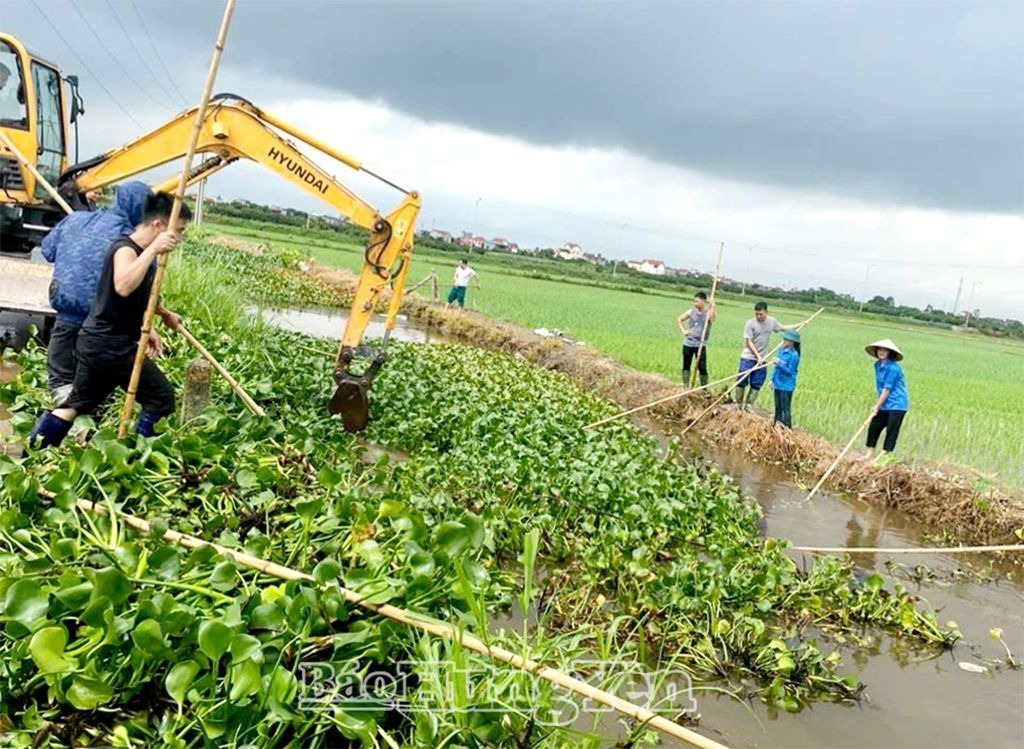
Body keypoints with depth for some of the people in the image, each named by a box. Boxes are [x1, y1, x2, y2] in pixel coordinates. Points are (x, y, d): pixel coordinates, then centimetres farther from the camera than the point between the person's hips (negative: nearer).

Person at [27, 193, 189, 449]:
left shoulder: (142, 252, 12)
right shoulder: (125, 249, -18)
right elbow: (123, 287, -40)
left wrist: (165, 314, 33)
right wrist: (153, 250, -38)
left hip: (96, 341, 10)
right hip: (111, 345, -10)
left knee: (77, 403, 19)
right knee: (161, 398, -1)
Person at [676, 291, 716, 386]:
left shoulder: (709, 313, -6)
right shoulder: (691, 312, 3)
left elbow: (712, 318, -30)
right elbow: (679, 319, 14)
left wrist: (712, 306, -28)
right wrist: (683, 331, 3)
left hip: (701, 345, -3)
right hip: (688, 343, 3)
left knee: (702, 367, -7)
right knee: (686, 365, 9)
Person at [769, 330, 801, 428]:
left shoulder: (794, 355, -16)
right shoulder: (781, 350, 7)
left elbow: (790, 371, -17)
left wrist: (780, 363, -25)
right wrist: (772, 380, 16)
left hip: (787, 386, -8)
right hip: (778, 384, 8)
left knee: (786, 408, -1)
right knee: (778, 407, 17)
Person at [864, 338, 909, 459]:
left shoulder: (893, 367, -17)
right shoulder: (877, 365, 7)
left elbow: (887, 389, -16)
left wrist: (877, 406, -12)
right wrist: (877, 404, 4)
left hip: (897, 404, -8)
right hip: (884, 404, 8)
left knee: (891, 431, -4)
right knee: (873, 427, 6)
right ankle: (869, 455, 15)